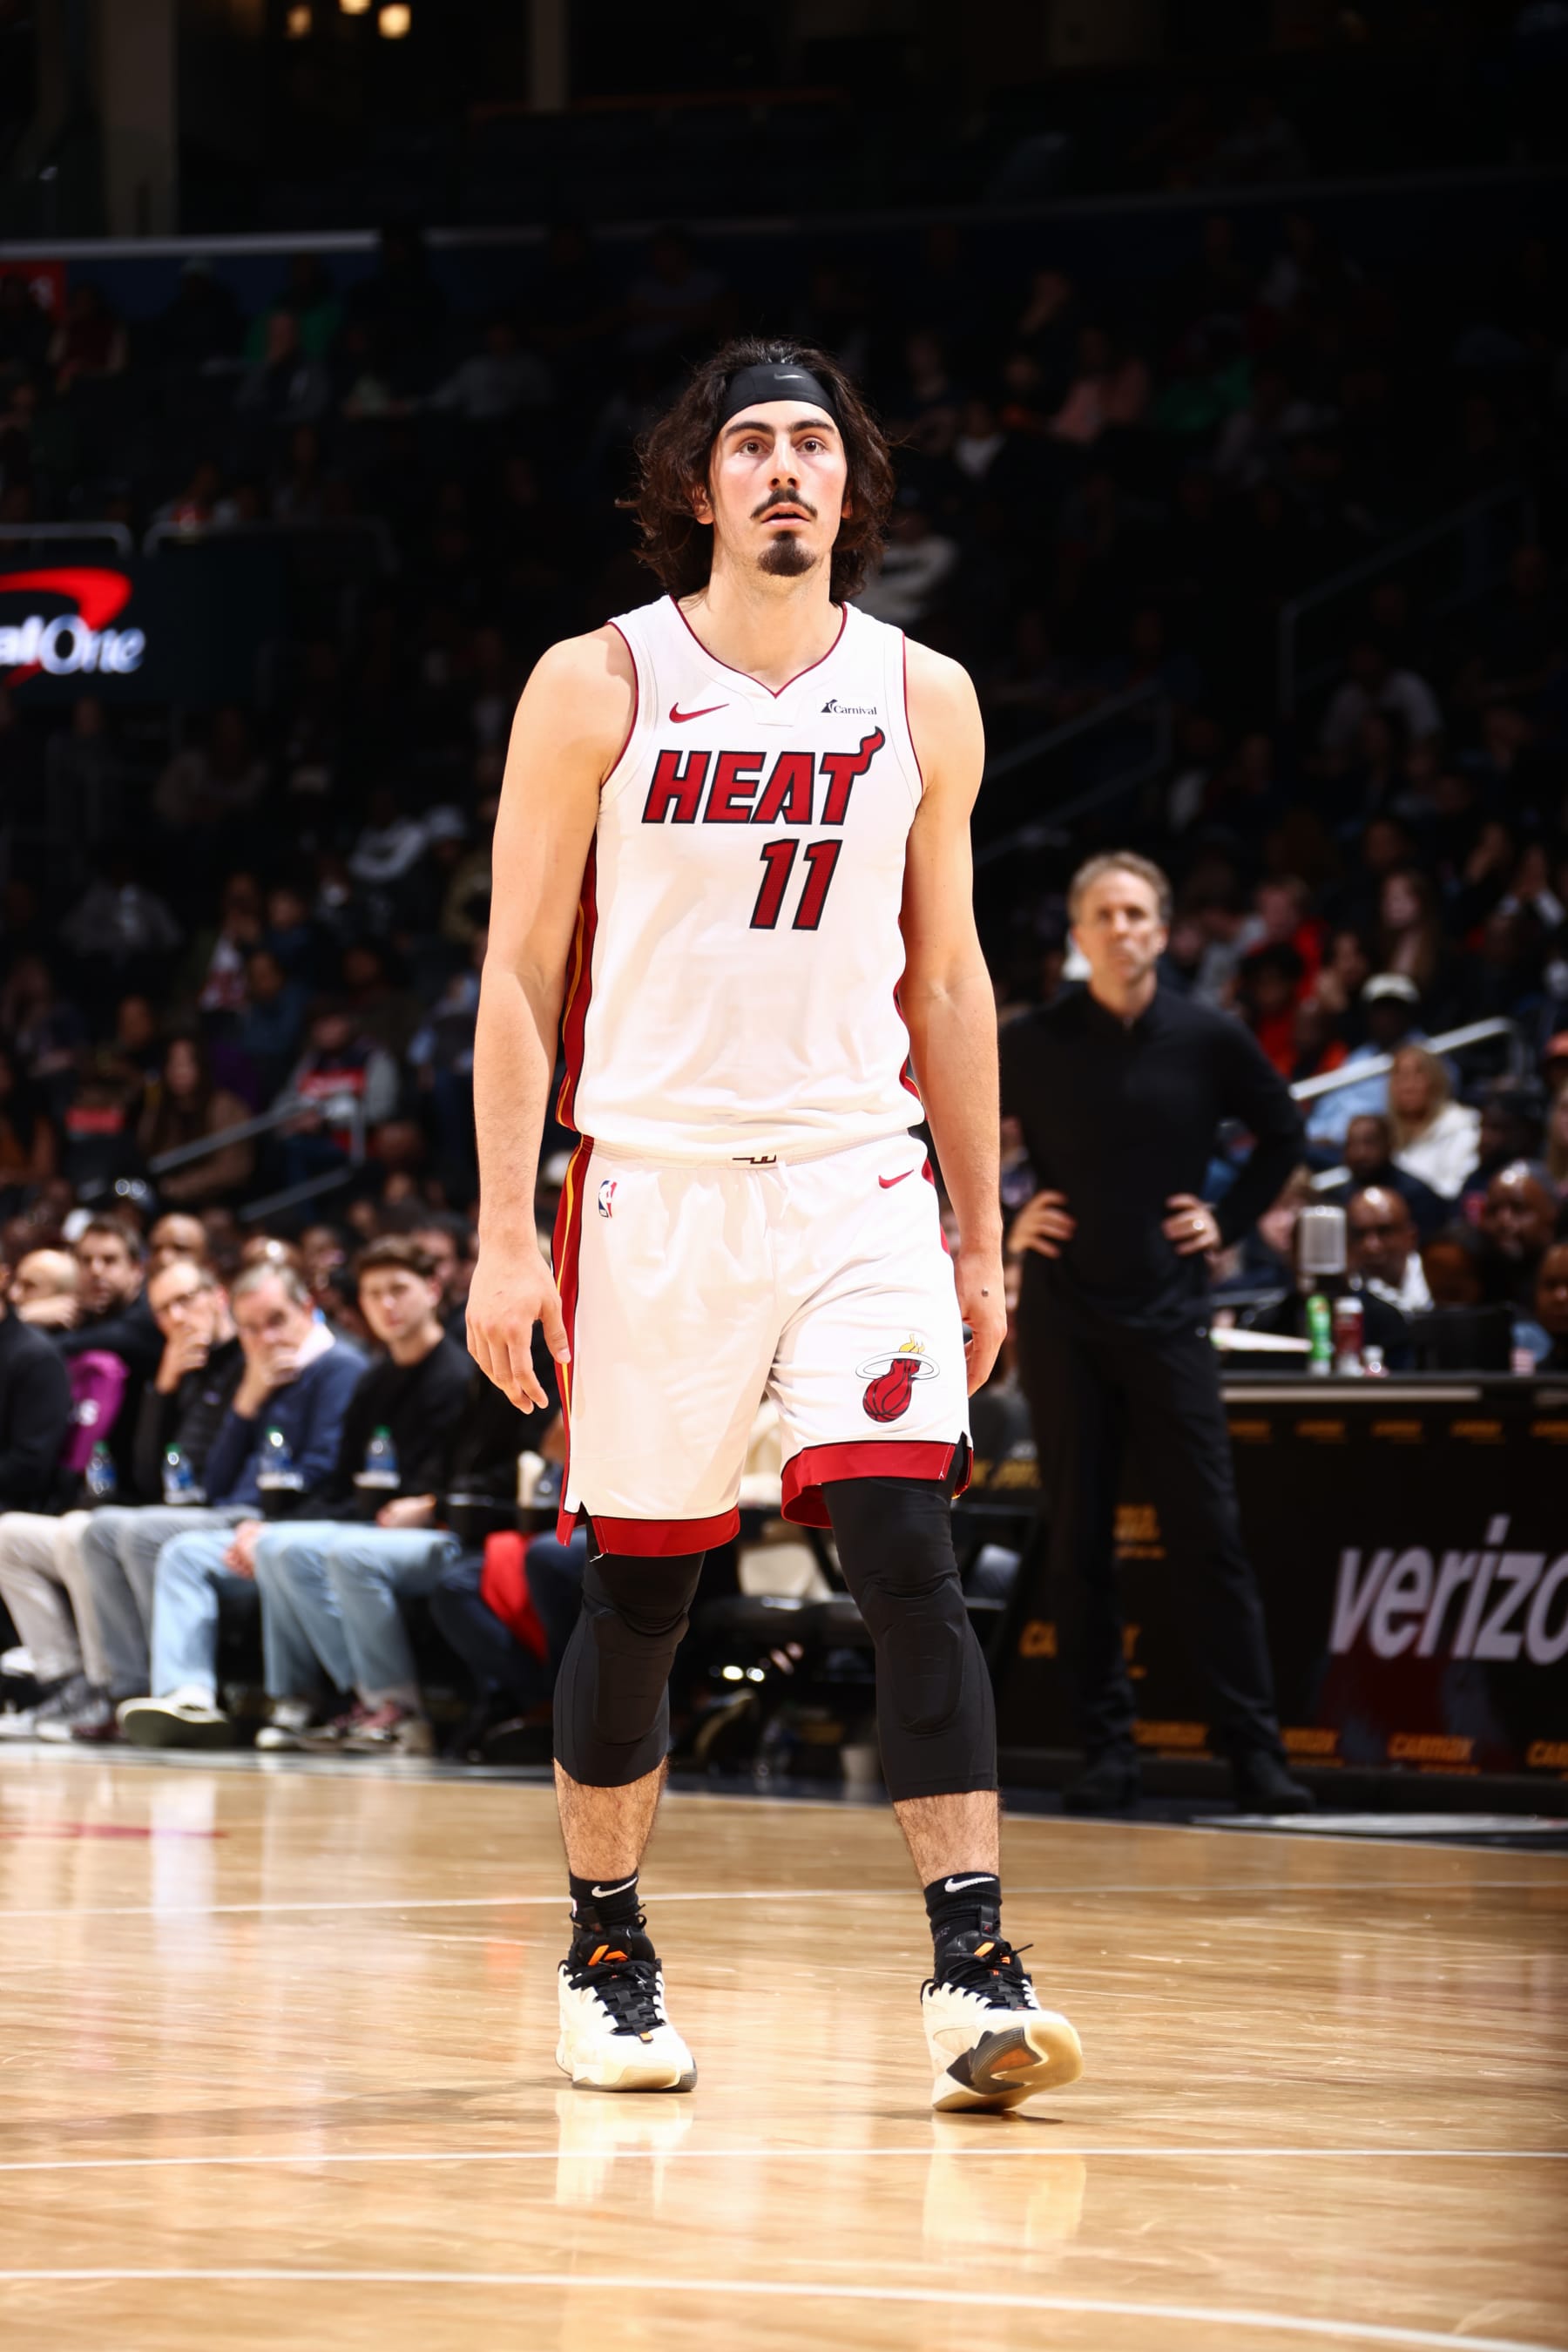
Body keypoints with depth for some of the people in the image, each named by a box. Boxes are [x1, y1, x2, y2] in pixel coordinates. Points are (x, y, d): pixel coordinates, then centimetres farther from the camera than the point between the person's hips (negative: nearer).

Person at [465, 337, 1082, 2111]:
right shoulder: (598, 687, -2)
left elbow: (946, 982, 13)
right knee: (637, 1588, 6)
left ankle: (972, 1968, -16)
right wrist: (506, 1237, -7)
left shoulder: (922, 700, 5)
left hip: (861, 1183, 1)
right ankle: (606, 1954, 24)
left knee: (908, 1552, -13)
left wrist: (980, 1238, 11)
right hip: (653, 1182, -1)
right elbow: (519, 978, -1)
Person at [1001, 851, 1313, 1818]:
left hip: (1167, 1311, 0)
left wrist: (1232, 1220, 5)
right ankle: (1109, 1748, 8)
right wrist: (997, 1219, 3)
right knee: (1080, 1541, 2)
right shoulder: (1030, 1045, -1)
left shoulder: (1211, 1040, 0)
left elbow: (1284, 1132, 15)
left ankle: (1255, 1748, -2)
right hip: (1062, 1318, 0)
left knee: (1211, 1535, -4)